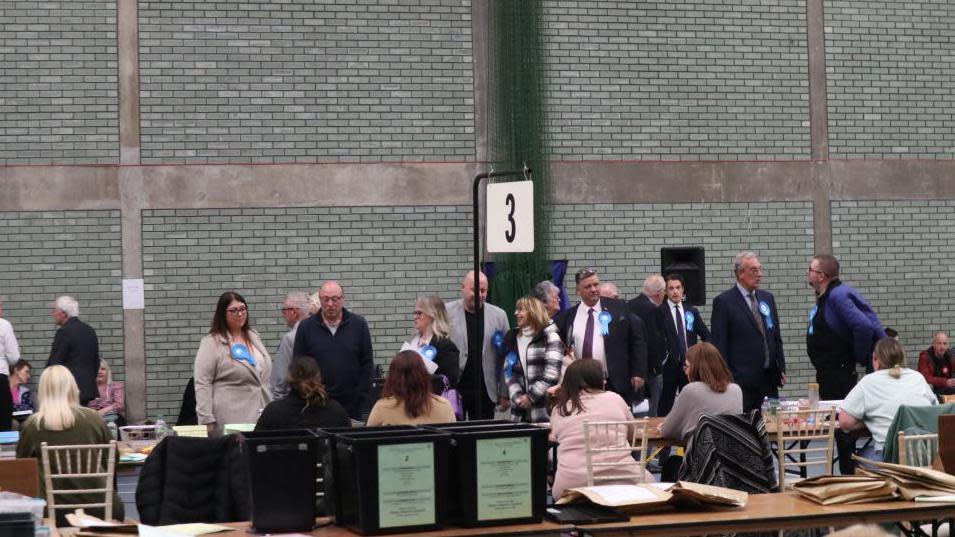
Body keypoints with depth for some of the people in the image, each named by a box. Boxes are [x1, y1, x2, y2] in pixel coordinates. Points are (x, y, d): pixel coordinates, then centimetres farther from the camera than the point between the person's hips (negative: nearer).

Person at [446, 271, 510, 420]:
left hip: (485, 391, 1)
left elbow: (506, 357, 7)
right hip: (452, 390, -1)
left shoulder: (499, 315, 5)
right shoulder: (446, 312, 0)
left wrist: (505, 394, 5)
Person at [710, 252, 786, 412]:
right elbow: (719, 344, -6)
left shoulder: (767, 298, 15)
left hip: (769, 380, 6)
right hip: (742, 380, -6)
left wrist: (781, 369, 12)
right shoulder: (724, 302, -4)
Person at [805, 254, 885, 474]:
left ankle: (850, 473, 0)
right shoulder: (824, 297, 9)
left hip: (840, 372, -10)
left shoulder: (838, 296, -21)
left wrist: (859, 357, -18)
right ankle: (847, 472, 23)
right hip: (828, 372, 10)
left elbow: (864, 327, -30)